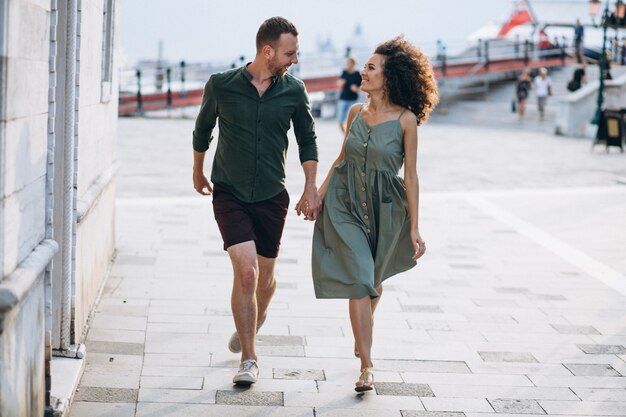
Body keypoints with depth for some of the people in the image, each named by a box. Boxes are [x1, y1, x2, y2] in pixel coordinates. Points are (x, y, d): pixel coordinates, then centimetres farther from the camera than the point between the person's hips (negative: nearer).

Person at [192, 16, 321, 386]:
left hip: (271, 196, 2)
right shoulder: (221, 86, -7)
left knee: (265, 277, 10)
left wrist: (311, 189, 1)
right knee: (245, 272, -16)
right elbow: (203, 129, 11)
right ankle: (249, 359, -5)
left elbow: (307, 140, 9)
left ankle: (252, 323, 44)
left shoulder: (294, 91, -2)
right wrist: (198, 172, 22)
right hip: (230, 195, -2)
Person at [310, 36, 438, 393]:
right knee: (357, 280, -8)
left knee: (373, 280, 17)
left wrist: (414, 227, -9)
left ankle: (363, 333, 47)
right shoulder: (356, 112, 1)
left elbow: (410, 175, -9)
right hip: (345, 203, 2)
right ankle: (367, 366, -6)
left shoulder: (405, 119, -12)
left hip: (384, 209, -2)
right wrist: (319, 192, 8)